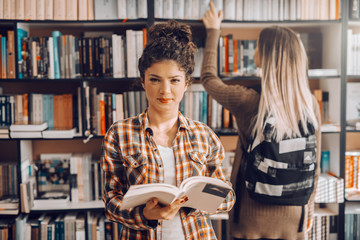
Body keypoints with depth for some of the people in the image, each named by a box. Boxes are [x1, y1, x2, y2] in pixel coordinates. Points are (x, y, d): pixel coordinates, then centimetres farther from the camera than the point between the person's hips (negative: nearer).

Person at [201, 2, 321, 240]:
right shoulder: (311, 105, -9)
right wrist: (309, 209, 16)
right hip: (293, 219, 3)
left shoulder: (248, 101, -19)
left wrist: (213, 31, 13)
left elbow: (209, 78, 1)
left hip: (253, 221, -3)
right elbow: (314, 166, 1)